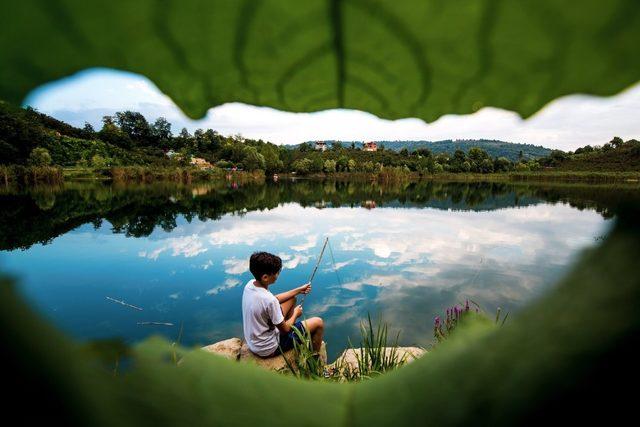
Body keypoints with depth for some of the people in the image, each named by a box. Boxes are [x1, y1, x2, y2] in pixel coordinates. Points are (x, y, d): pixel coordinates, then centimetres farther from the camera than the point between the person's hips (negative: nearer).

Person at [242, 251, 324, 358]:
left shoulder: (250, 285, -11)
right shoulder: (268, 300, -35)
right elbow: (285, 329, -19)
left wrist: (298, 290, 7)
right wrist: (295, 314, 0)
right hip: (268, 349, -7)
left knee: (292, 299, 16)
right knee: (318, 323, 0)